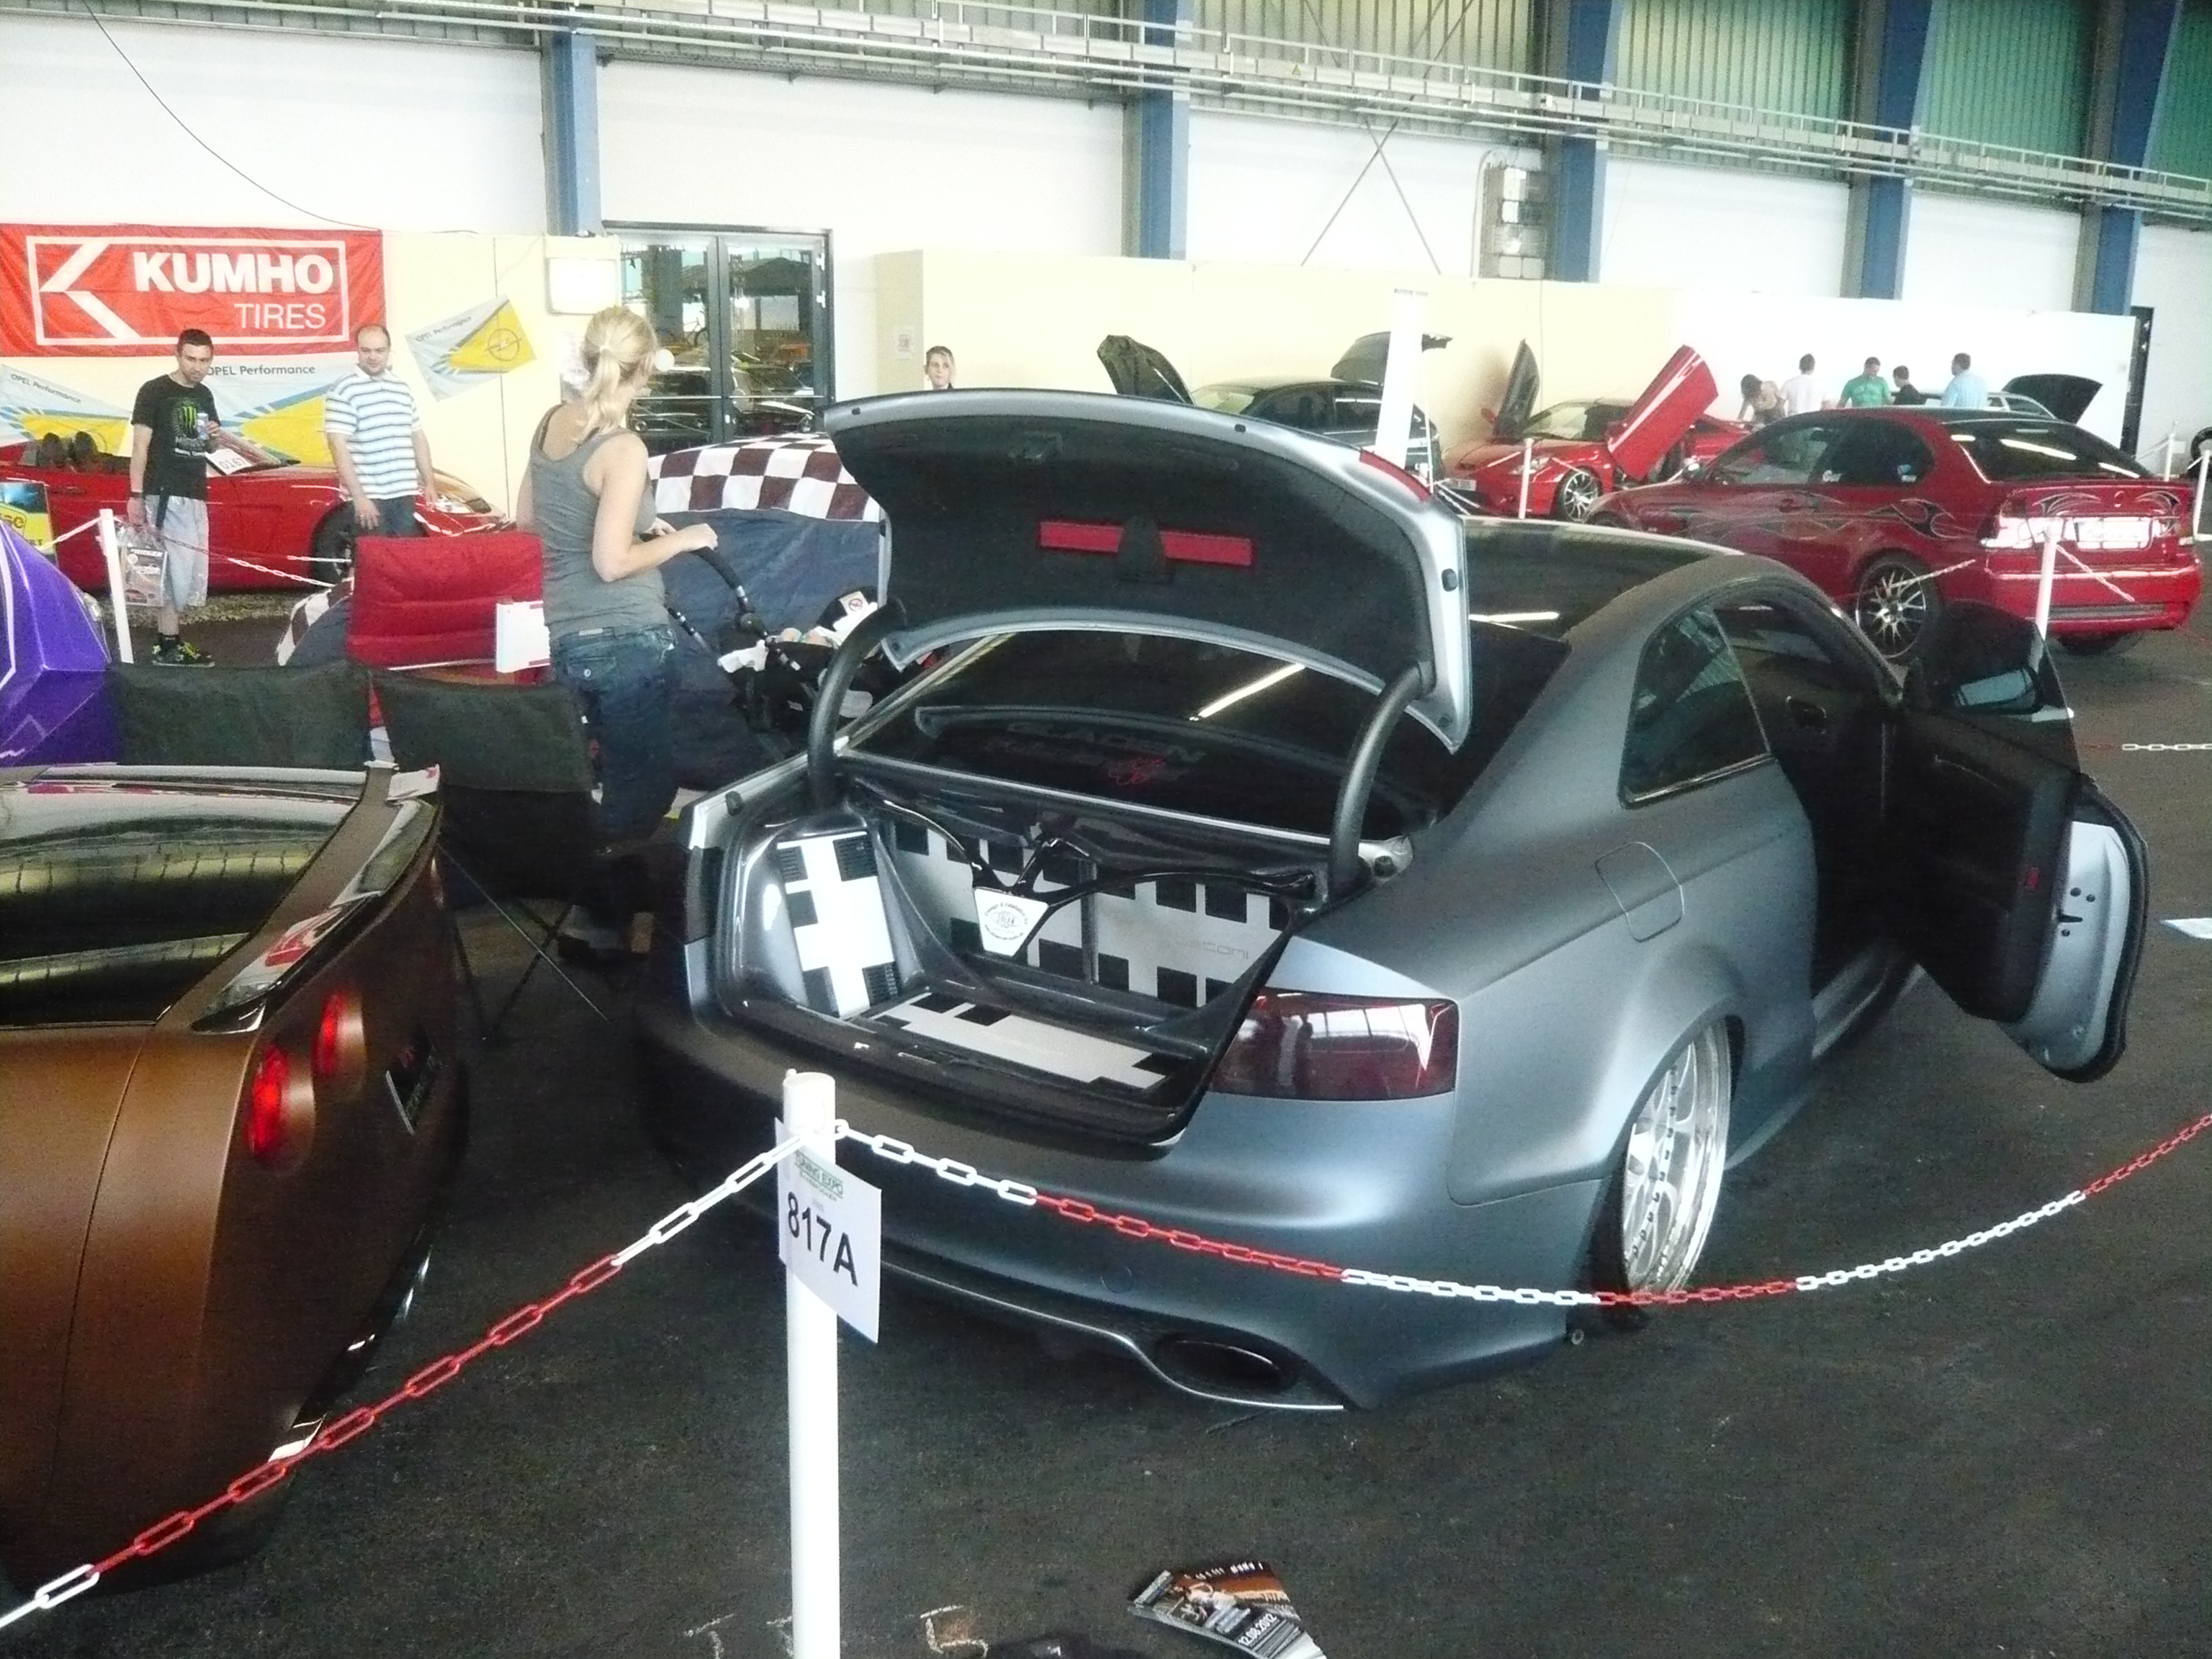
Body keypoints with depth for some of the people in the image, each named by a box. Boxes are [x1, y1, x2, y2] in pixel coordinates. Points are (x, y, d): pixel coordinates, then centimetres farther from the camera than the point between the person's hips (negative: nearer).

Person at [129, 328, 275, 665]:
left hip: (195, 497, 7)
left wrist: (216, 437, 1)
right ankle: (169, 646, -9)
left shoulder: (204, 395, 14)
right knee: (175, 570, -11)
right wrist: (136, 495, -15)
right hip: (165, 495, -7)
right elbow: (140, 446, -8)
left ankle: (168, 637, 16)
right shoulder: (154, 391, -5)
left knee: (190, 573, 8)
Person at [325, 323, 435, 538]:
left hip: (405, 494, 6)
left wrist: (428, 482, 14)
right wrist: (359, 497, -18)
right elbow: (338, 446, -12)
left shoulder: (403, 388, 16)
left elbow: (418, 438, 22)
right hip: (369, 496, -6)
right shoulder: (343, 392, -5)